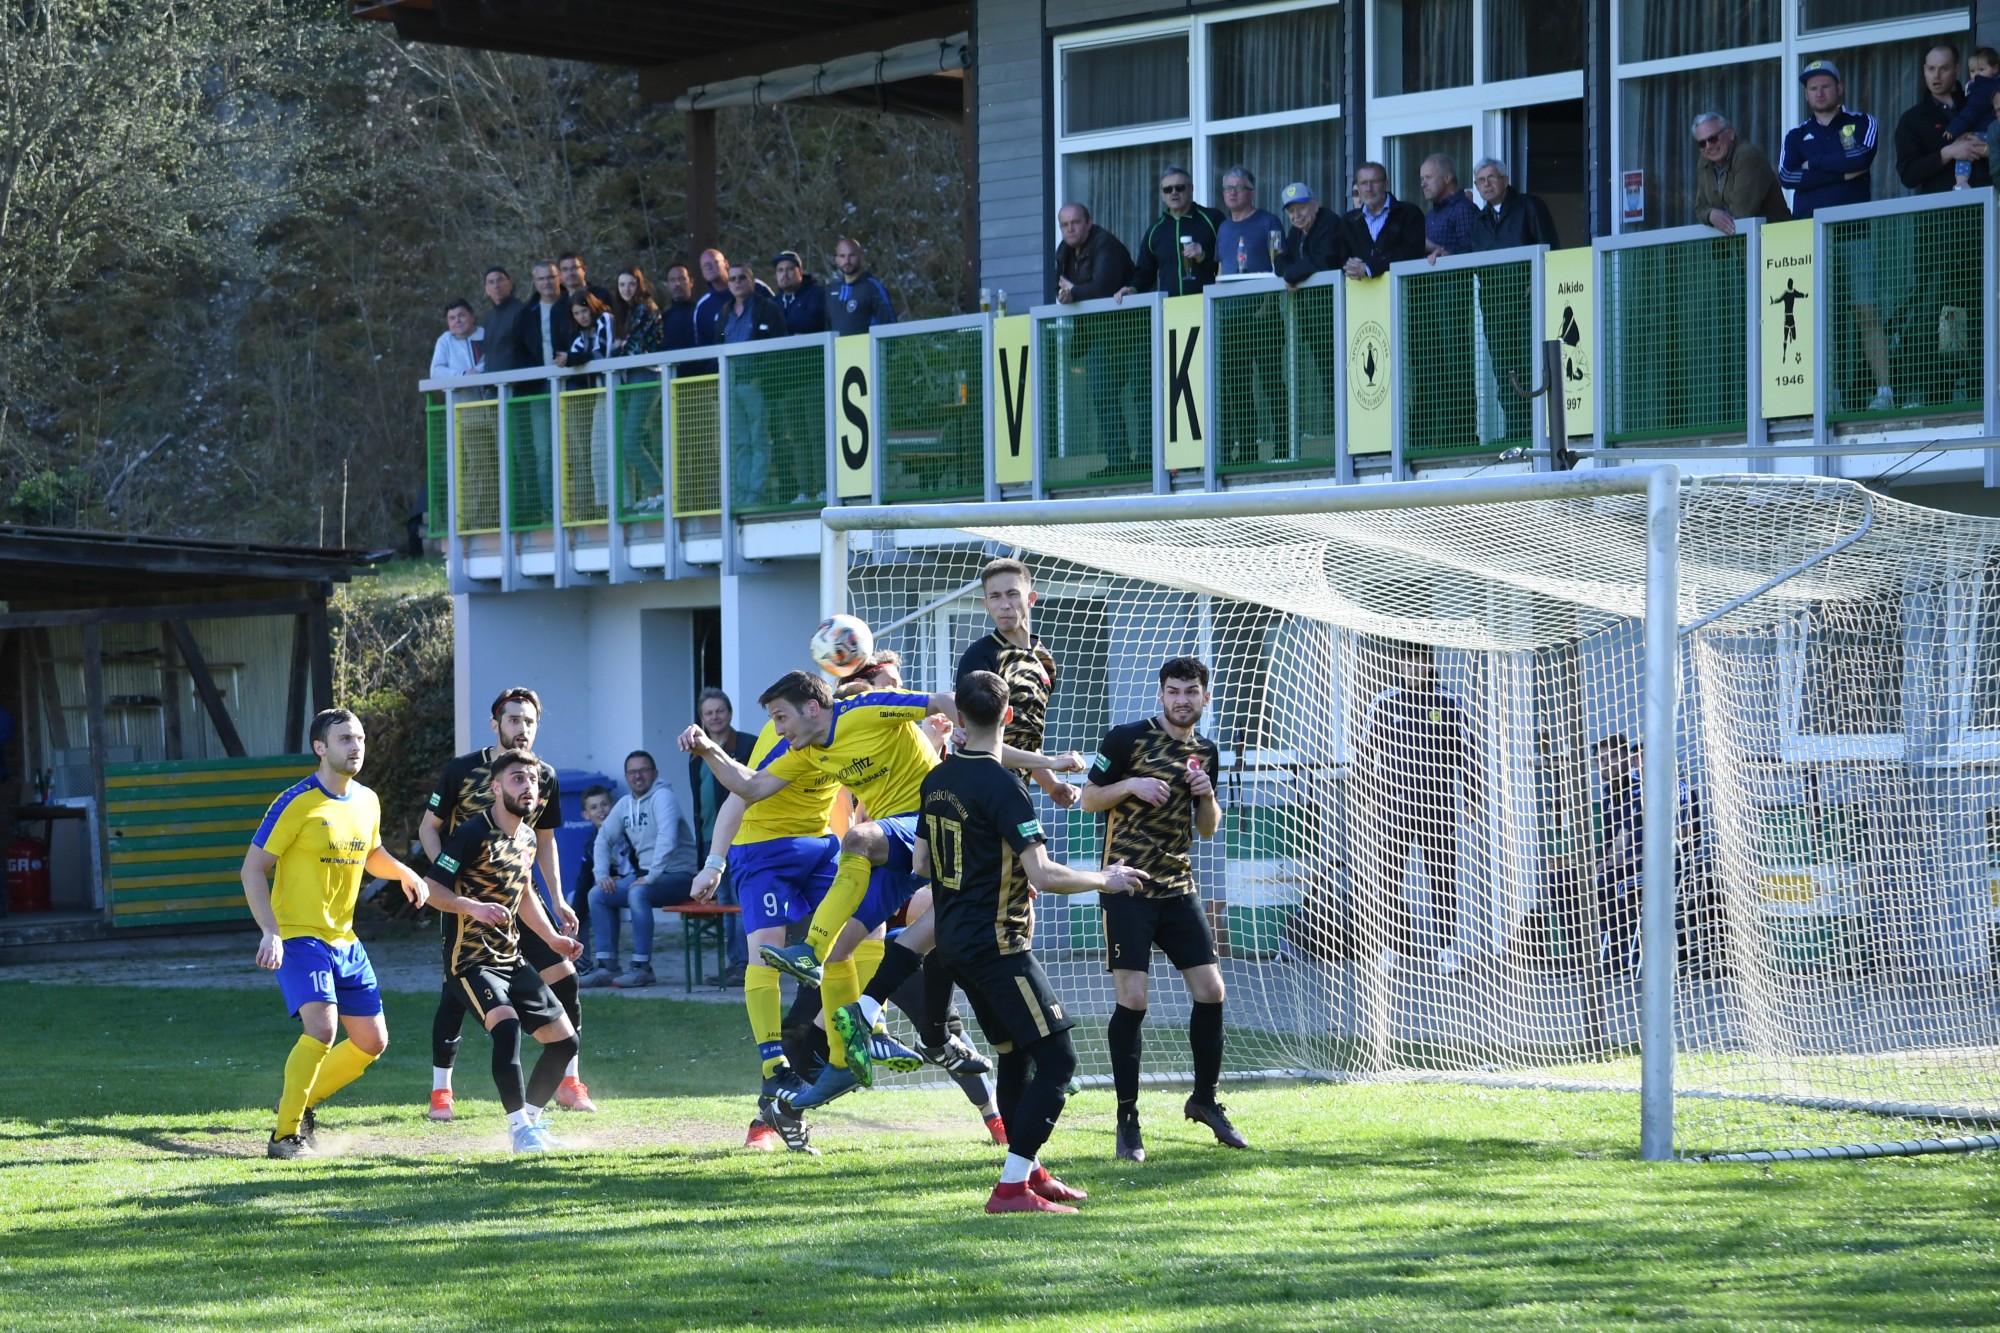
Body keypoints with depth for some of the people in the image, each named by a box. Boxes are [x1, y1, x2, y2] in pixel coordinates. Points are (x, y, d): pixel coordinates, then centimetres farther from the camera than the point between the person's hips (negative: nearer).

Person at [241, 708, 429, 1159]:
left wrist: (405, 873, 4)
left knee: (372, 1041, 8)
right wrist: (270, 932, -24)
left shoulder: (367, 801, 7)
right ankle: (286, 1134, -13)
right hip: (298, 937, -8)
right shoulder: (297, 803, -14)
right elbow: (253, 868, -13)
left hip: (344, 941, 8)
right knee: (321, 1028, -25)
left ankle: (299, 1101, 26)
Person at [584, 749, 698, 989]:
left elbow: (667, 839, -27)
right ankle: (607, 966, -1)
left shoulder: (662, 797, -14)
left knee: (637, 893, -34)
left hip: (677, 875, -8)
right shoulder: (625, 804, 11)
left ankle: (642, 967, -28)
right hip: (646, 874, 8)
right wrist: (602, 875, 3)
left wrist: (651, 877, -31)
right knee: (597, 895, 0)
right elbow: (604, 838, 18)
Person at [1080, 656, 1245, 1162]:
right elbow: (1089, 798, -1)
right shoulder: (1127, 739, -6)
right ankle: (1127, 1120, -1)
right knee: (1132, 1000, -11)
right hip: (1127, 888, -5)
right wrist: (1131, 785, -18)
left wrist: (1206, 796, -4)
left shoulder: (1206, 752, 10)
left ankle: (1204, 1100, 21)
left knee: (1211, 991, 2)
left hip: (1179, 888, 5)